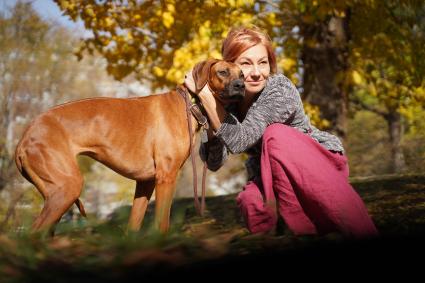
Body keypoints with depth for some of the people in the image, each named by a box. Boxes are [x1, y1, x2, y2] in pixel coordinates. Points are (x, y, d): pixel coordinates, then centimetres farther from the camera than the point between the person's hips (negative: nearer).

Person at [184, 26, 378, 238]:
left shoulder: (279, 88, -24)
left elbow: (239, 141, -34)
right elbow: (214, 163, -14)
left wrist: (204, 94, -34)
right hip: (271, 178, 2)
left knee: (275, 135, -34)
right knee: (253, 208, -33)